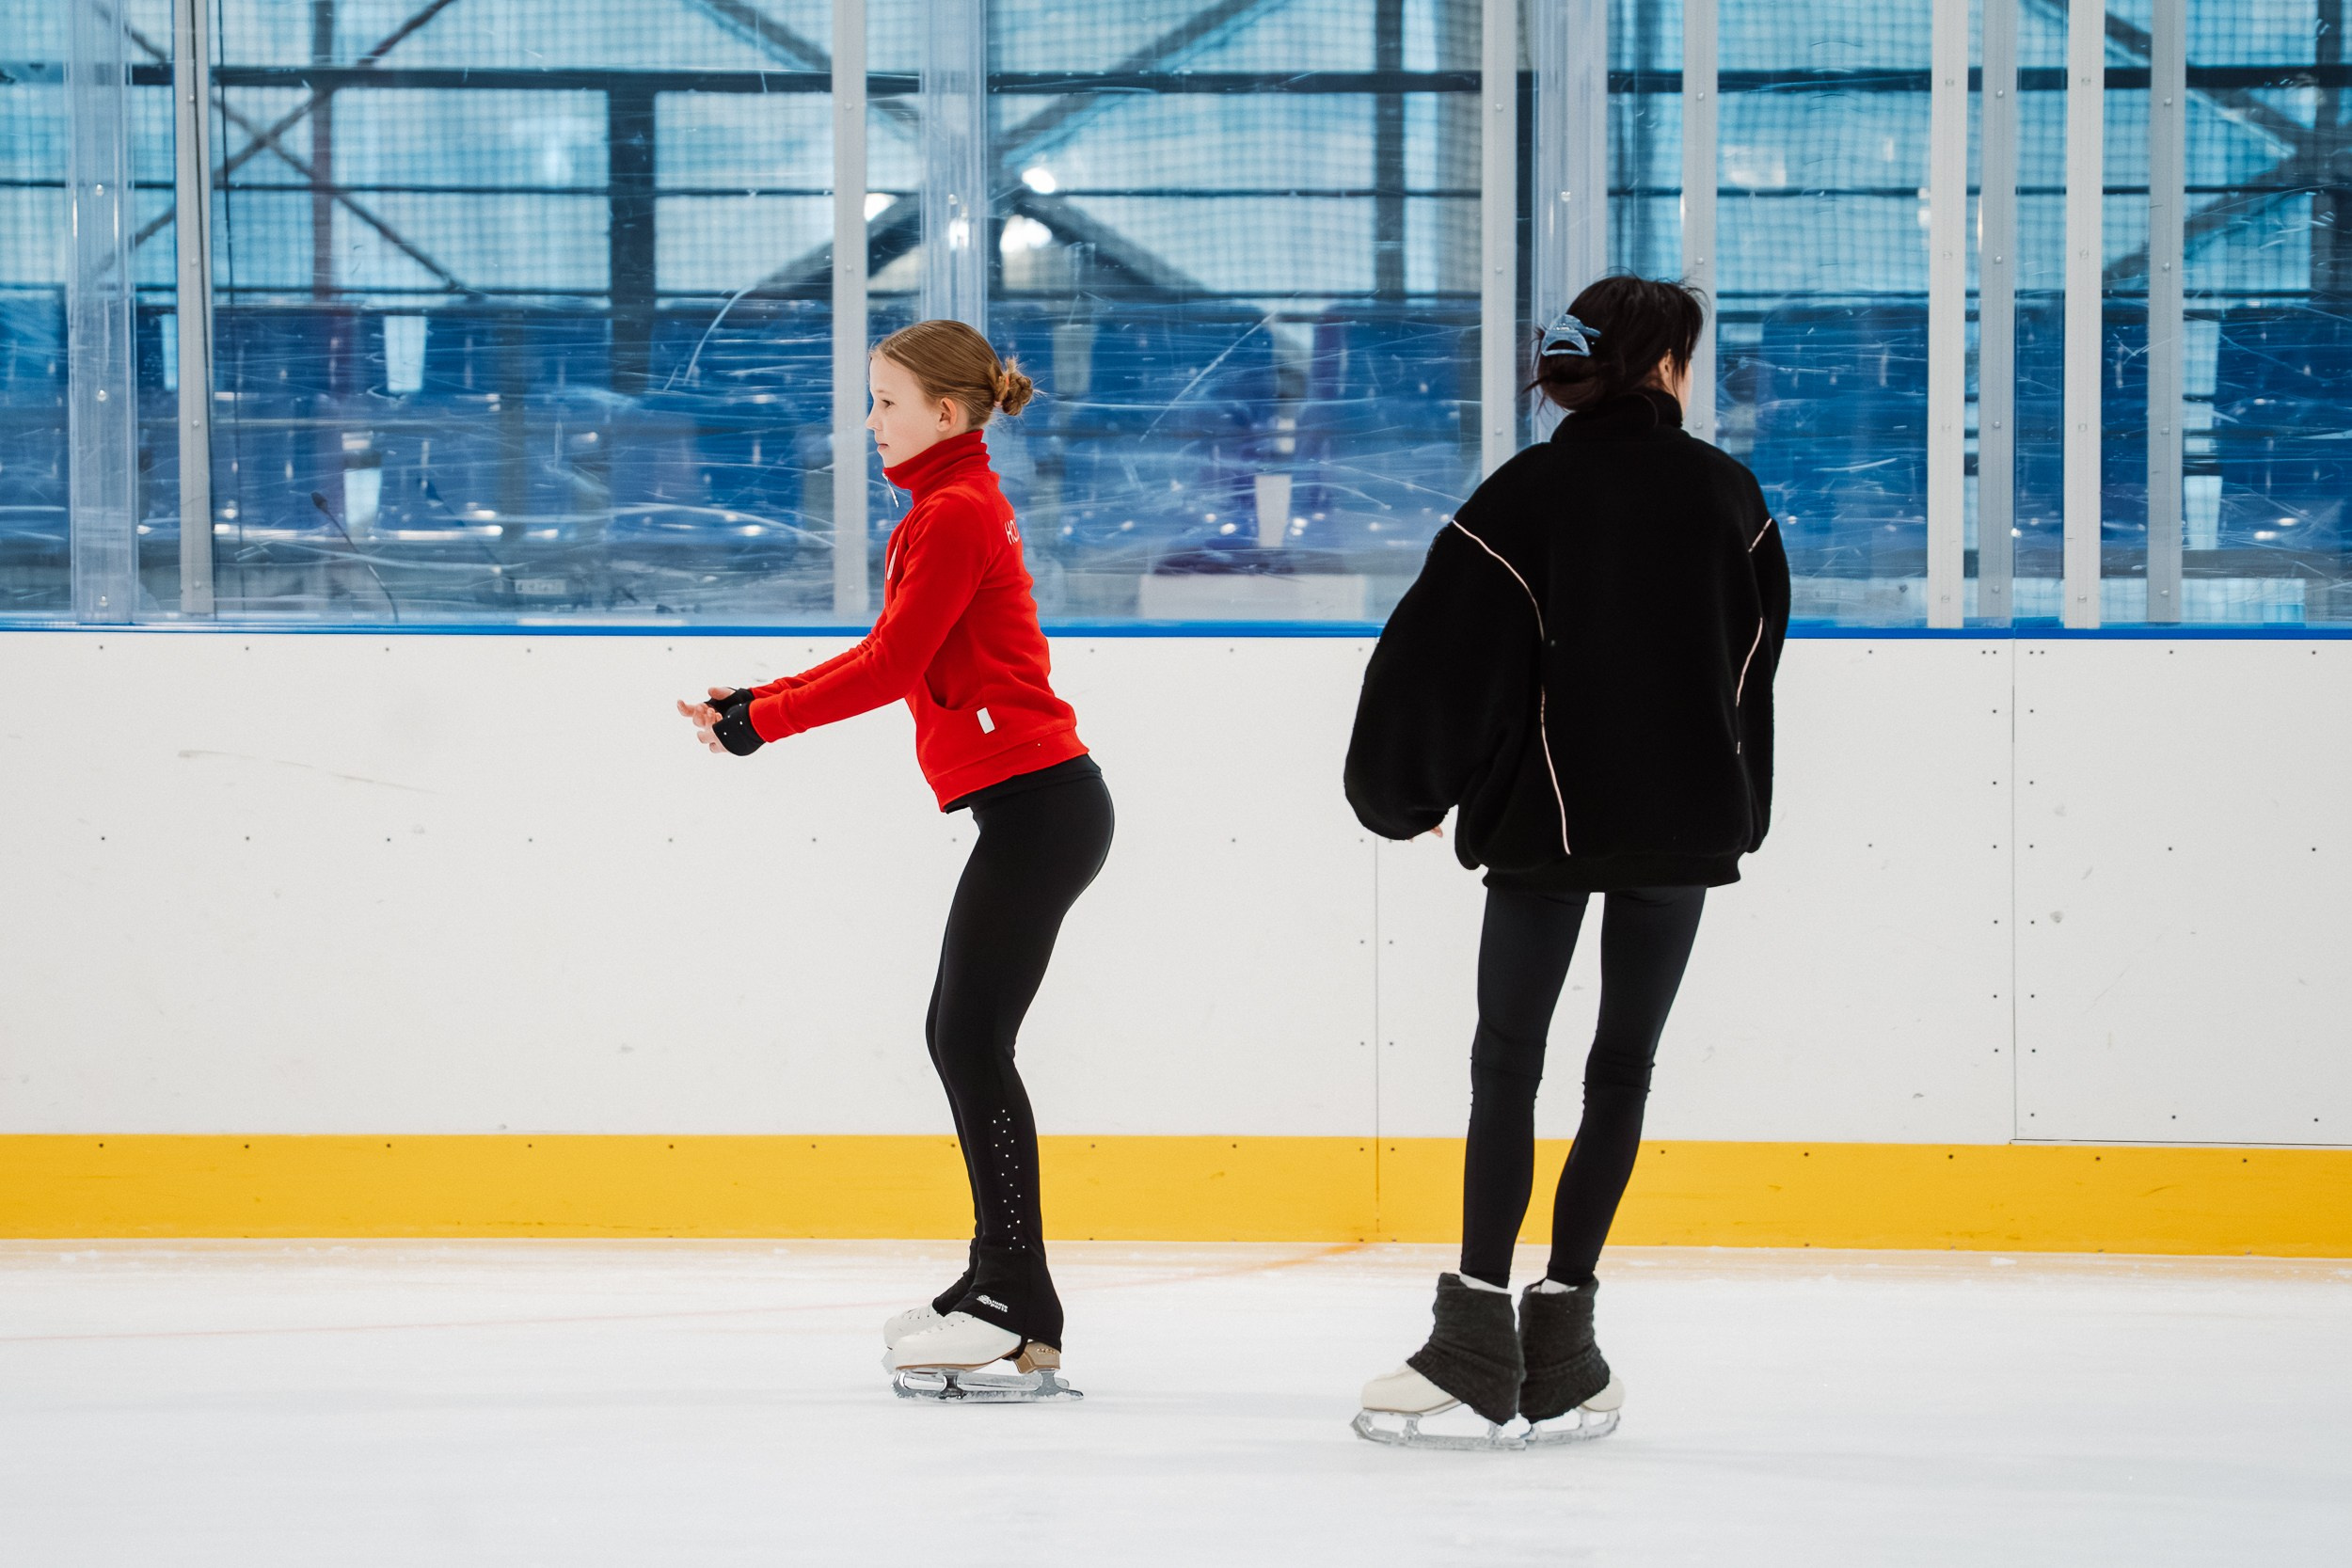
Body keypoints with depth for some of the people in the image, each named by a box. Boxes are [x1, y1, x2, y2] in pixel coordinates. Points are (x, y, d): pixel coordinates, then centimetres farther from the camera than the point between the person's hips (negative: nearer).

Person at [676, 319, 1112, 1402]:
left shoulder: (958, 516, -12)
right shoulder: (945, 510, 19)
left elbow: (891, 667, -16)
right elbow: (888, 662, 21)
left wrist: (763, 722, -8)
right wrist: (760, 703, 14)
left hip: (1035, 804, -10)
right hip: (1036, 806, 10)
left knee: (972, 1040, -10)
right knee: (961, 1038, 13)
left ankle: (1021, 1322, -10)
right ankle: (999, 1282, 21)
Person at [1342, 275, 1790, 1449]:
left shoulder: (1529, 493, -6)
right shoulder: (1726, 493, 2)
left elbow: (1445, 647, -7)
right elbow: (1756, 649, 12)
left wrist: (1403, 793, 6)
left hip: (1549, 814, -2)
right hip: (1684, 821, 2)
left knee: (1508, 1059, 1)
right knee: (1623, 1066, 7)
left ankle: (1480, 1340, -8)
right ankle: (1560, 1340, 2)